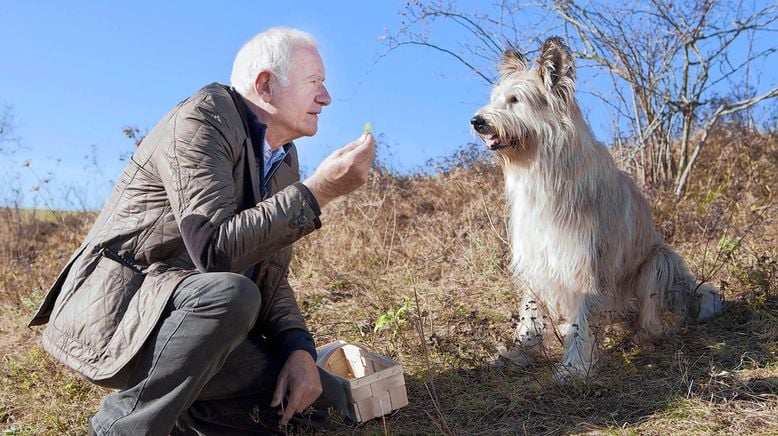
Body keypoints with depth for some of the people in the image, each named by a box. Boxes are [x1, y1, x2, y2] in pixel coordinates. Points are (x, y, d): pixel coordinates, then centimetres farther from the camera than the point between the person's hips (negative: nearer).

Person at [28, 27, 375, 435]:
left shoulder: (285, 159, 10)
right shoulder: (201, 119, -14)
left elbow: (269, 275, 9)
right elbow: (215, 249, -28)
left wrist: (299, 349, -7)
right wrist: (320, 190, -26)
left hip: (189, 314, 7)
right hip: (115, 307, -7)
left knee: (324, 397, -1)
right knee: (231, 293, -37)